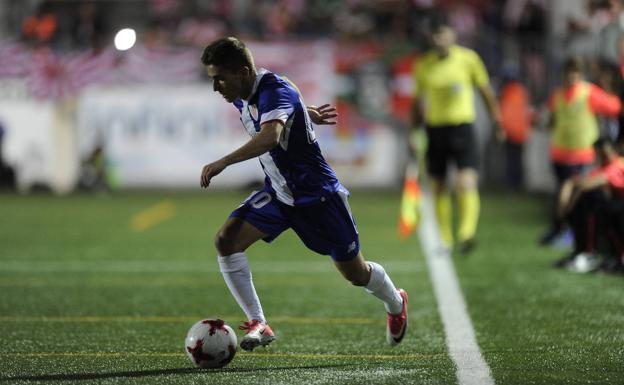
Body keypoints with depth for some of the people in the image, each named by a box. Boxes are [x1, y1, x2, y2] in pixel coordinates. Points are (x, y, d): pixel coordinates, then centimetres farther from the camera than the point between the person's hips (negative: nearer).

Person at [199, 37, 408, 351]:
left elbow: (270, 136, -50)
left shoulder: (274, 91, -29)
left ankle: (396, 304, 41)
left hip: (316, 193, -7)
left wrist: (223, 162, -58)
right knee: (226, 240, -17)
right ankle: (258, 324, -11)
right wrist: (307, 113, 37)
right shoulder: (241, 97, -3)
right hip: (277, 193, 7)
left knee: (355, 273, 7)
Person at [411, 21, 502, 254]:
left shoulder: (468, 59, -2)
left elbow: (486, 92, 8)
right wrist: (415, 131, 12)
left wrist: (497, 121, 9)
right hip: (435, 128, 2)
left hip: (462, 127, -2)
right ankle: (445, 238, 18)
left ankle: (467, 232, -26)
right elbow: (418, 101, 14)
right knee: (439, 187, 7)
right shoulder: (424, 65, 3)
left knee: (467, 182, -19)